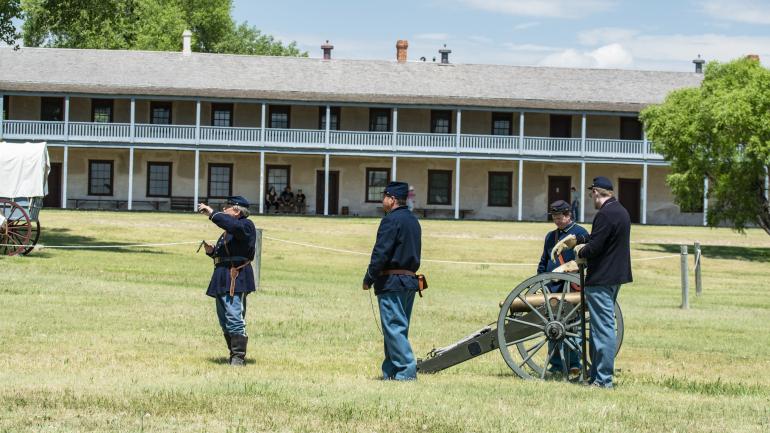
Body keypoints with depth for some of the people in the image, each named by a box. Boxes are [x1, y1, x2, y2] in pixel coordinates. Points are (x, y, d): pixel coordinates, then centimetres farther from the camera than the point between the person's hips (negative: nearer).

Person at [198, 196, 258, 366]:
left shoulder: (246, 225, -5)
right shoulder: (228, 230, 25)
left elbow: (233, 225, -28)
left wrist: (212, 213, -23)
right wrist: (211, 250, 7)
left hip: (235, 279, -10)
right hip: (222, 279, 10)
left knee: (234, 319, -15)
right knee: (225, 321, 12)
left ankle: (238, 357, -15)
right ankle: (233, 353, 18)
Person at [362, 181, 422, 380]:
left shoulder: (391, 220, -13)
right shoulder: (413, 221, 16)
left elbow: (381, 252, -17)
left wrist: (369, 278, -10)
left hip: (391, 281, -9)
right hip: (410, 280, 9)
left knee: (394, 328, -7)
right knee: (399, 328, 12)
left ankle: (407, 370, -10)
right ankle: (391, 371, 15)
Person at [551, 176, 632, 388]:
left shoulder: (605, 214, -19)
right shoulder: (621, 211, 14)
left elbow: (594, 247, -22)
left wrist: (580, 252, -2)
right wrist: (575, 239, 23)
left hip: (601, 279, -10)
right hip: (616, 276, 10)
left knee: (603, 328, -7)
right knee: (604, 328, 16)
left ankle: (603, 379, -4)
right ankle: (595, 374, 23)